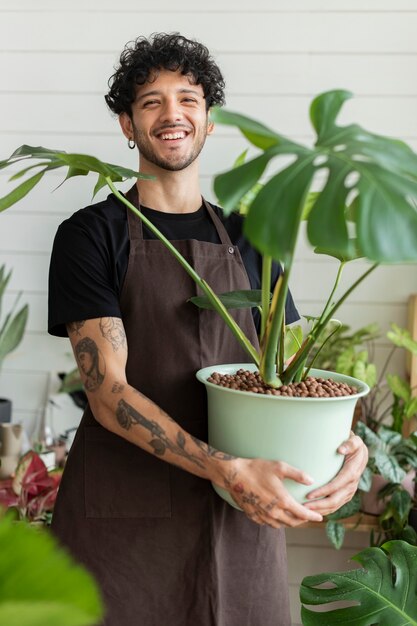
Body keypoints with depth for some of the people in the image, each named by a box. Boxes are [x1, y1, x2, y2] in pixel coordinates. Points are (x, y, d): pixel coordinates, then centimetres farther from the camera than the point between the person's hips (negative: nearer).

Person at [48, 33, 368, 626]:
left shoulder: (248, 239, 10)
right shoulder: (91, 234, -3)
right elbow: (108, 391, -13)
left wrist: (342, 441, -13)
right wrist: (228, 470, -25)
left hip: (243, 517, 4)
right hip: (123, 523, -3)